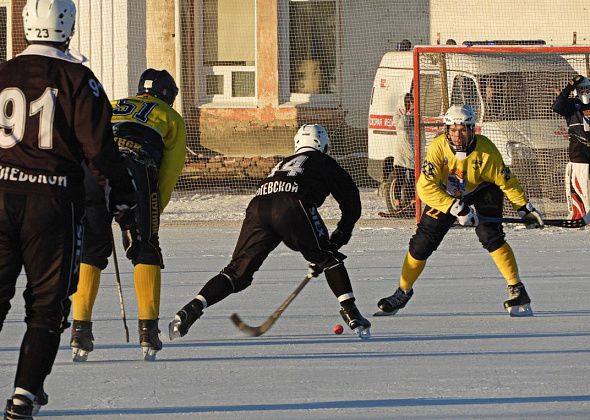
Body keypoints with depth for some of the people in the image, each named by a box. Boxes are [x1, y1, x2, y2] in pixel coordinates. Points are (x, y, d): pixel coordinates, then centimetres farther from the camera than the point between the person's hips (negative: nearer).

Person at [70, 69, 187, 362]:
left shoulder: (110, 107, 36)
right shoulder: (171, 118, 28)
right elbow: (169, 172, 17)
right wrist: (154, 213, 20)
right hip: (135, 171, -3)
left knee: (89, 251, 12)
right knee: (145, 251, 10)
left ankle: (80, 330, 4)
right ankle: (148, 331, 3)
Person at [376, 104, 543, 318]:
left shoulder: (486, 150, -29)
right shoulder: (438, 147, -30)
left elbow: (506, 181, -14)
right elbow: (425, 188, -34)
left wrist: (525, 207, -12)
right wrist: (456, 208, -40)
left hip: (481, 193, -1)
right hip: (445, 194, 1)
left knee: (490, 235, -23)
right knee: (422, 242, -2)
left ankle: (516, 290, -15)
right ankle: (403, 292, 18)